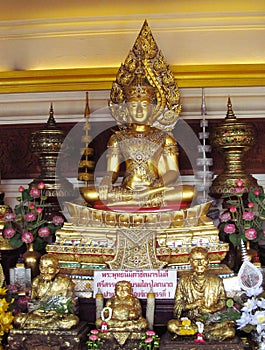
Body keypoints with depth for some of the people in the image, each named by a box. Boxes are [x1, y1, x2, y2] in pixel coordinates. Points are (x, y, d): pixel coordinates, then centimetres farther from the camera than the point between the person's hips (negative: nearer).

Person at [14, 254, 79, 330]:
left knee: (73, 320, -34)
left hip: (59, 315, -2)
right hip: (38, 314, 3)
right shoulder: (37, 281, 10)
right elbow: (32, 302, 13)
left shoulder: (65, 282, 1)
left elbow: (70, 304, 0)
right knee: (18, 319, -23)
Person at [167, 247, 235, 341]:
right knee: (171, 325, -30)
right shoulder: (184, 281, 8)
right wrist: (192, 305, -15)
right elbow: (178, 304, 4)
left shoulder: (216, 281, 8)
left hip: (212, 321, 1)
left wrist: (210, 309, -14)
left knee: (230, 332, -29)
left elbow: (222, 302, 6)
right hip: (189, 320, 0)